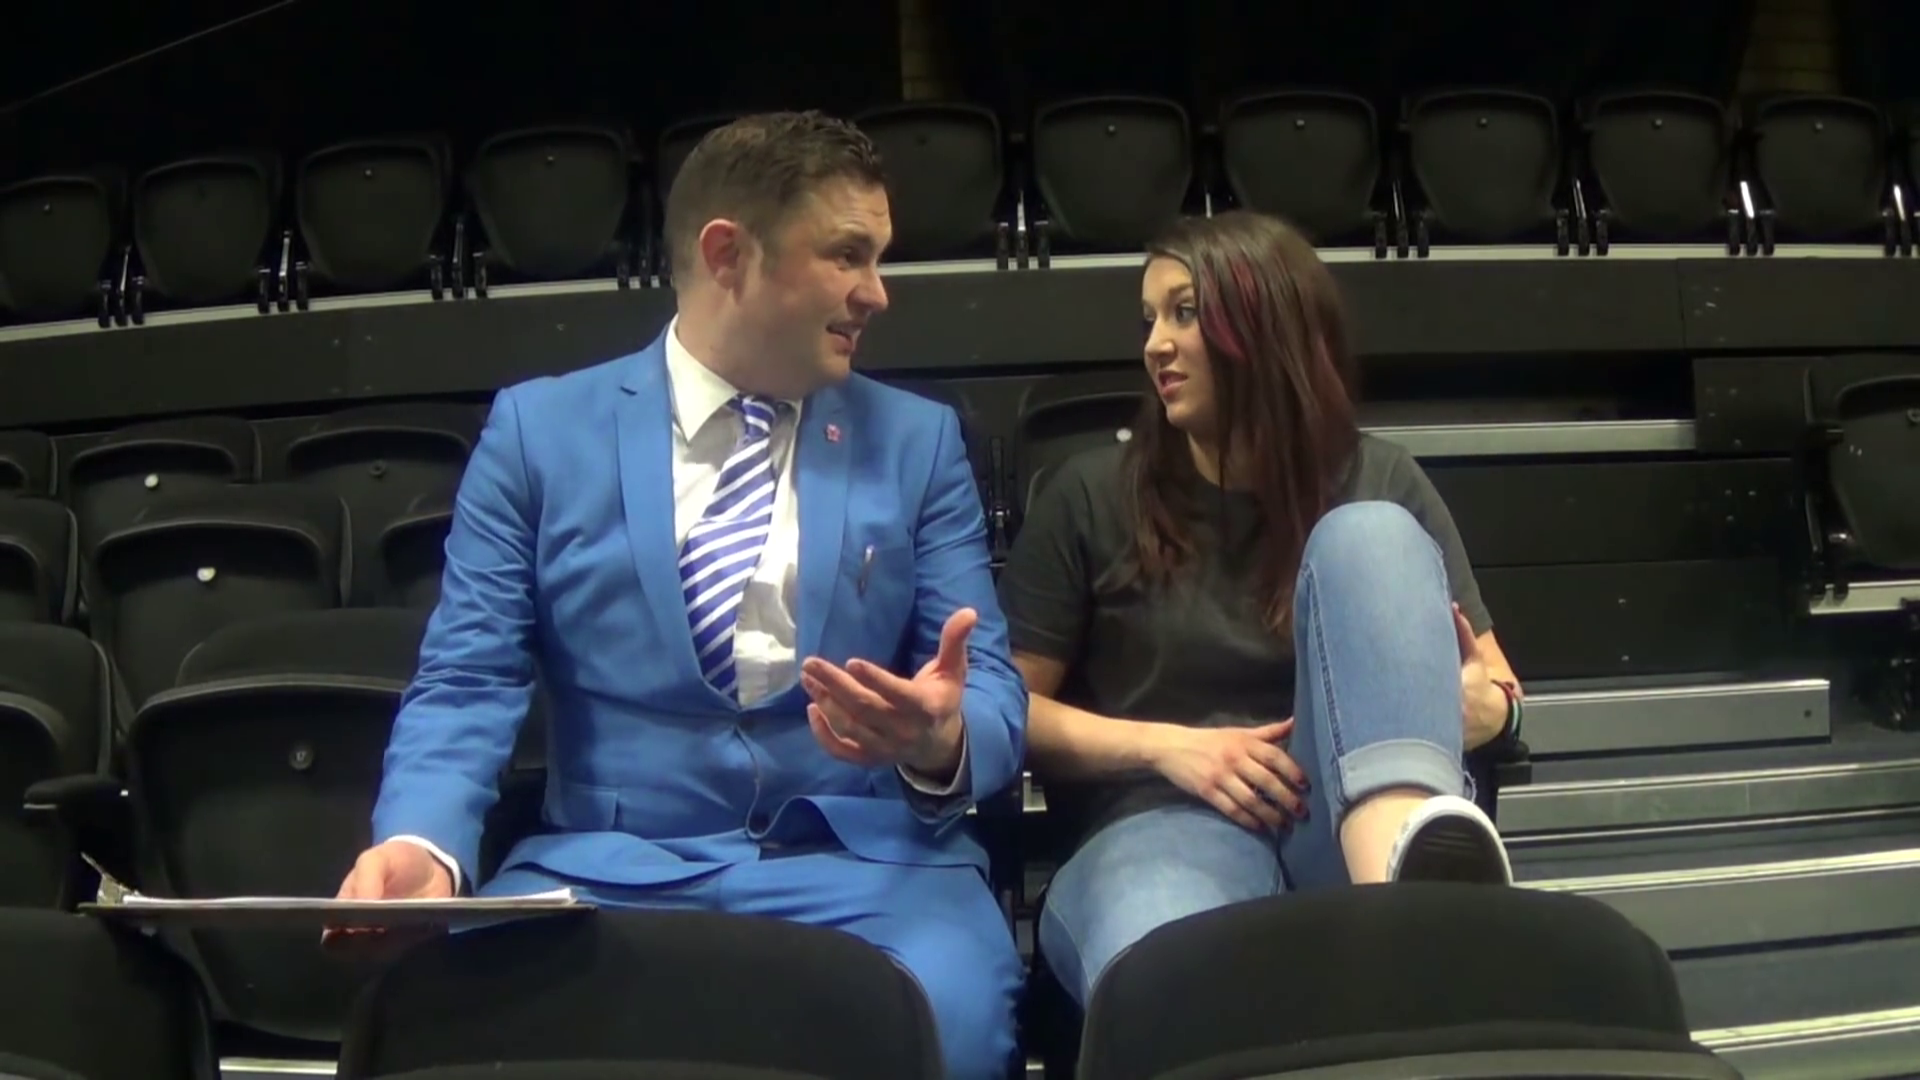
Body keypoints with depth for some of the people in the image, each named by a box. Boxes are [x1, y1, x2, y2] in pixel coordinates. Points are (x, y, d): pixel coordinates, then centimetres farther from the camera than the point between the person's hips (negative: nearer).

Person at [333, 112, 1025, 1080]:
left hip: (867, 861, 1)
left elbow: (992, 686, 5)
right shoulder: (539, 428, 8)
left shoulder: (918, 439, 11)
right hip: (606, 863, 0)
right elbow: (466, 683, 2)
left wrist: (941, 743, -20)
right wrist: (420, 842, -19)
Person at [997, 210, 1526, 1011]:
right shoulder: (1093, 494, 10)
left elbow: (1496, 683, 16)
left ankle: (1403, 869, -49)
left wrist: (1478, 705, -10)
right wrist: (1167, 745, -8)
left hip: (1354, 817, 3)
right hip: (1165, 819, -3)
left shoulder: (1378, 484, 15)